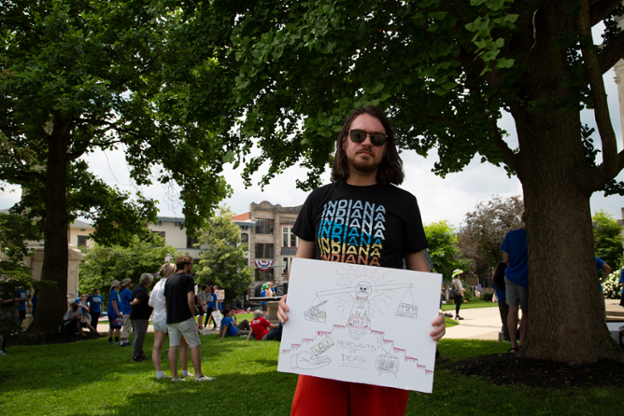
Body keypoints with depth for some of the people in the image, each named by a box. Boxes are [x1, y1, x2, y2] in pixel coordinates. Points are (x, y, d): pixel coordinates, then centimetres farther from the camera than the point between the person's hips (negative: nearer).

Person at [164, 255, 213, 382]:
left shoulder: (169, 280, 14)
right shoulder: (187, 278, -7)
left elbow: (165, 302, 15)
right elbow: (190, 300, -15)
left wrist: (171, 315, 19)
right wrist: (193, 315, -4)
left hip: (170, 319, 7)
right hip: (185, 318, -7)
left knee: (173, 346, 7)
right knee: (195, 346, -1)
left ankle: (174, 376, 8)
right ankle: (198, 375, -2)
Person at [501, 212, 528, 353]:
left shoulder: (511, 235, -3)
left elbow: (506, 259, -1)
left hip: (511, 276, 2)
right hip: (527, 278, -2)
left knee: (512, 310, 5)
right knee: (526, 311, 12)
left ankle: (514, 345, 6)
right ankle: (522, 343, 11)